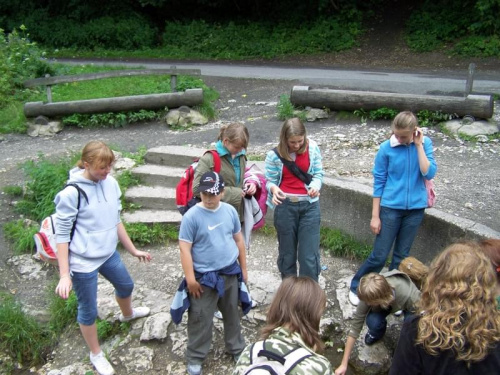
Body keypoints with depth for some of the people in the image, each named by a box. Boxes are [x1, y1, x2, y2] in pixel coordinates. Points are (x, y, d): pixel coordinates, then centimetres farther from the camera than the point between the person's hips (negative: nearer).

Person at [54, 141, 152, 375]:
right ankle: (96, 355, 36)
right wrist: (64, 275, -17)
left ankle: (127, 314, 64)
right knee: (88, 310, 10)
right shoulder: (72, 193, -22)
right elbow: (62, 235, -16)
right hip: (83, 262, -7)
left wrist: (133, 250, 14)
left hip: (108, 253, 7)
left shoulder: (111, 183, -4)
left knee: (126, 285, 30)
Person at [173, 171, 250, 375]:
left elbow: (238, 240, 8)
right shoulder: (192, 216, -17)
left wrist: (243, 268, 12)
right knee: (200, 320, 7)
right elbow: (185, 248, -15)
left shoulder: (230, 211, -3)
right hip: (204, 277, -4)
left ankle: (236, 348, 41)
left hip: (230, 274, 4)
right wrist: (190, 278, -15)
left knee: (232, 314, 21)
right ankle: (195, 357, 26)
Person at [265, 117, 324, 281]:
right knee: (287, 252, 14)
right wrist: (273, 188, -26)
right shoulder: (275, 155, -7)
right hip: (285, 206, 0)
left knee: (310, 255, -1)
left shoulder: (312, 148, -3)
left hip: (309, 205, 0)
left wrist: (315, 186, -20)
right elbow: (270, 180, -3)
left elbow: (318, 174, 1)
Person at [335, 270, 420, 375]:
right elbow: (355, 327, -28)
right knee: (372, 321, -29)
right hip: (384, 301, 1)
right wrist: (344, 364, -26)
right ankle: (377, 332, 7)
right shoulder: (369, 296, -35)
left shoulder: (409, 295, -43)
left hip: (406, 304, -1)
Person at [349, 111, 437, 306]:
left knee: (401, 256, 13)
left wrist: (419, 145, -15)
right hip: (391, 207, -2)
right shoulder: (386, 148, -9)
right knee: (379, 256, 0)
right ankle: (356, 287, 22)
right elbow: (379, 182, -5)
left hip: (415, 208, 3)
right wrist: (375, 215, -4)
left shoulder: (425, 143, -2)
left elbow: (429, 173, -12)